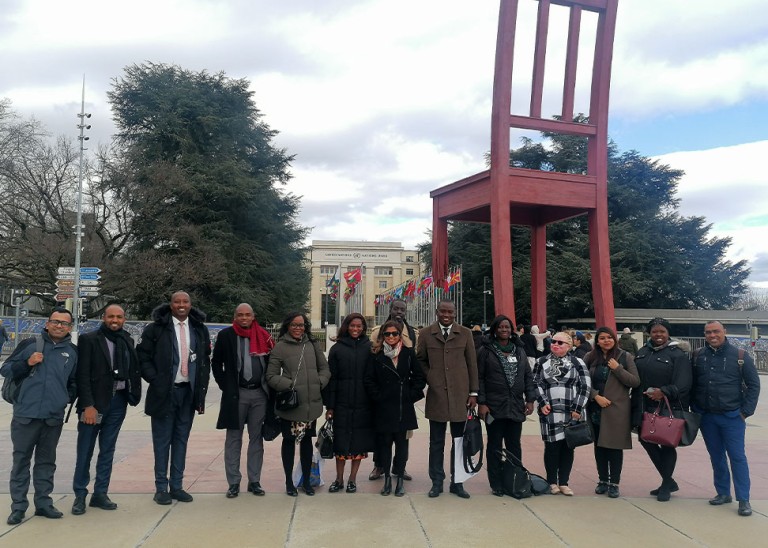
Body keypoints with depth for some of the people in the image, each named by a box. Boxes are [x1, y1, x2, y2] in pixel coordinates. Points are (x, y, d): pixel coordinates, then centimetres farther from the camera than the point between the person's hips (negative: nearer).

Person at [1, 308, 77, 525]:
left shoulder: (73, 352, 8)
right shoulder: (30, 344, -1)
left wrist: (68, 397, 6)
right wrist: (27, 363, -13)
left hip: (54, 417, 3)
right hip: (25, 414, -2)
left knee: (46, 461, 12)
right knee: (21, 460, 5)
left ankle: (43, 503, 22)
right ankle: (18, 506, 15)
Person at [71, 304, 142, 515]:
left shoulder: (127, 340, 9)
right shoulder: (89, 339, -3)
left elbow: (133, 369, 10)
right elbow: (83, 375, -8)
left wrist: (133, 393, -5)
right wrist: (88, 405, -14)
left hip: (118, 401, 4)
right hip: (94, 402, -4)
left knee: (108, 450, 11)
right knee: (85, 450, 3)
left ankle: (100, 493, 20)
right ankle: (80, 495, 16)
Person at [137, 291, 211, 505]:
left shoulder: (200, 329, 7)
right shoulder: (156, 328, -3)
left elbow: (205, 360, 12)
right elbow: (142, 356, -2)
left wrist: (201, 388, 6)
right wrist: (155, 381, -10)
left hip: (189, 392, 3)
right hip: (164, 392, -3)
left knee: (181, 439, 10)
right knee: (162, 440, 4)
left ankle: (176, 486, 20)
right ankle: (161, 488, 15)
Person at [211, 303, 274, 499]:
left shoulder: (264, 335, 5)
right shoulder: (226, 335, 0)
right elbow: (216, 363, 5)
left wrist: (269, 386, 3)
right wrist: (225, 385, -2)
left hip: (259, 394, 2)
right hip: (235, 394, -2)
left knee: (256, 438, 8)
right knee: (233, 438, 5)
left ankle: (254, 481, 17)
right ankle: (233, 483, 13)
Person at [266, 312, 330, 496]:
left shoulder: (312, 345, 6)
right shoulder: (280, 347, -5)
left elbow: (325, 368, 12)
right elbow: (271, 376, -6)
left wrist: (319, 383, -3)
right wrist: (290, 385, -15)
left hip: (311, 403, 3)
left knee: (307, 440, 13)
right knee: (289, 441, 9)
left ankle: (306, 481, 27)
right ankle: (289, 482, 24)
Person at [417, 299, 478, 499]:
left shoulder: (465, 334, 4)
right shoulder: (425, 334, 3)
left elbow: (472, 364, 5)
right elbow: (420, 361, 12)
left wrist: (473, 392, 1)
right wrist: (430, 378, -1)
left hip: (460, 395, 1)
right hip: (436, 395, 0)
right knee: (436, 442, 7)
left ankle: (457, 482, 19)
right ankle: (437, 482, 18)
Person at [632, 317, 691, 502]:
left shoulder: (677, 354, -7)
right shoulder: (642, 352, 10)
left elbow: (683, 384, -16)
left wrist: (663, 392, -29)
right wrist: (636, 404, 6)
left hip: (669, 408, -6)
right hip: (645, 407, 6)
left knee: (667, 444, 4)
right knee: (646, 440, 9)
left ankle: (666, 485, 20)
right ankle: (668, 480, 26)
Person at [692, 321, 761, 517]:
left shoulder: (740, 356, -4)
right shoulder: (698, 357, 4)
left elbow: (753, 384, -1)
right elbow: (692, 385, 9)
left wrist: (746, 411, -6)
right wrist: (695, 409, 2)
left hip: (731, 417, -3)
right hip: (706, 417, 3)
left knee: (737, 457, -1)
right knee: (716, 457, 12)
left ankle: (743, 500, 5)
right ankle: (723, 493, 23)